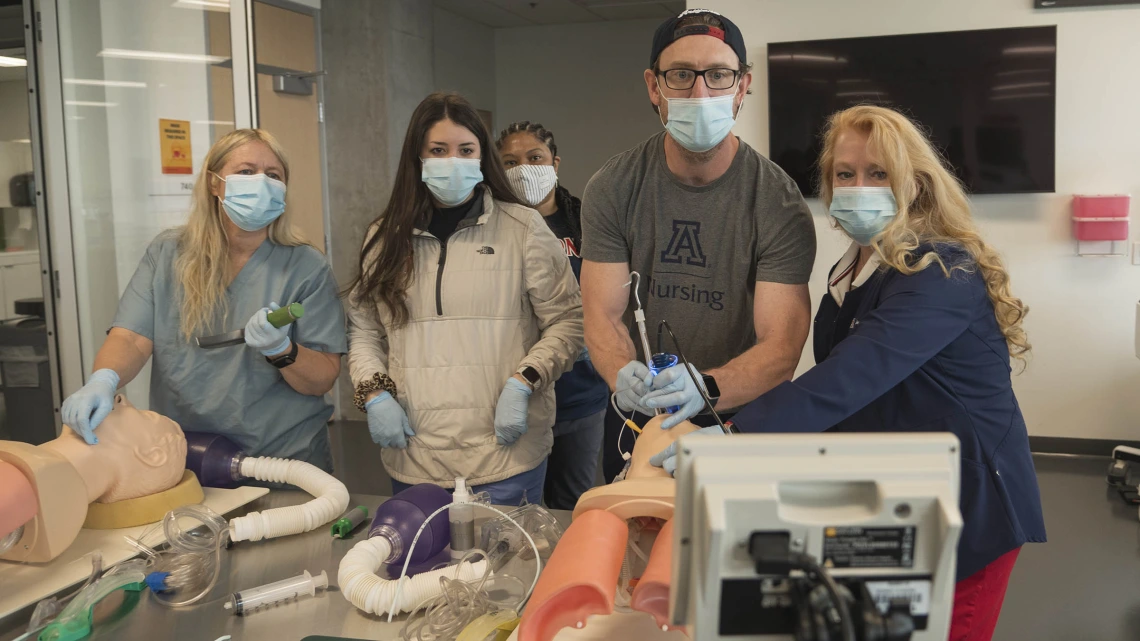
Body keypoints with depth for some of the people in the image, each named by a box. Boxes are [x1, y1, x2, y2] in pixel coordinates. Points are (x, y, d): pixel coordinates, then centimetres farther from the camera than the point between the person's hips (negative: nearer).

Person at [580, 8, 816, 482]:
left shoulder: (779, 204, -16)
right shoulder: (612, 189, -9)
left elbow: (780, 347, -23)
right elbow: (603, 316, -13)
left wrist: (706, 387, -44)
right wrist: (625, 374, -36)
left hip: (737, 421, -2)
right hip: (634, 422, 2)